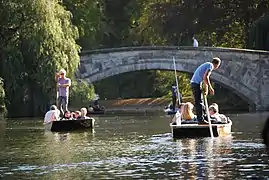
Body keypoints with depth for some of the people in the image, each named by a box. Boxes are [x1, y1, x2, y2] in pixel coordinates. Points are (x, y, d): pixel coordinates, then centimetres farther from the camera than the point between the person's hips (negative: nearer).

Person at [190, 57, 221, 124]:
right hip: (197, 83, -10)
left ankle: (200, 119, 18)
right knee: (199, 102, -9)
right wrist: (211, 88, -16)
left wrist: (206, 91, 23)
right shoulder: (210, 65, -7)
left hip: (193, 83, 10)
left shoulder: (207, 65, 23)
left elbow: (205, 80, 26)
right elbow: (205, 77, -18)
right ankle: (201, 120, -9)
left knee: (197, 102, 14)